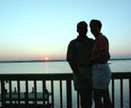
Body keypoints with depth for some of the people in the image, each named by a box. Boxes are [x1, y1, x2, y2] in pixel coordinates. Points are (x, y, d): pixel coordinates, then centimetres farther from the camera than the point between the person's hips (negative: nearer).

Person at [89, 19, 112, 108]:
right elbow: (108, 56, 24)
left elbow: (104, 54, -23)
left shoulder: (101, 38, -9)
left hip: (100, 70, -10)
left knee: (97, 97, -7)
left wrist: (92, 59, -14)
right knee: (105, 97, 12)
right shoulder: (97, 40, 20)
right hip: (101, 69, 10)